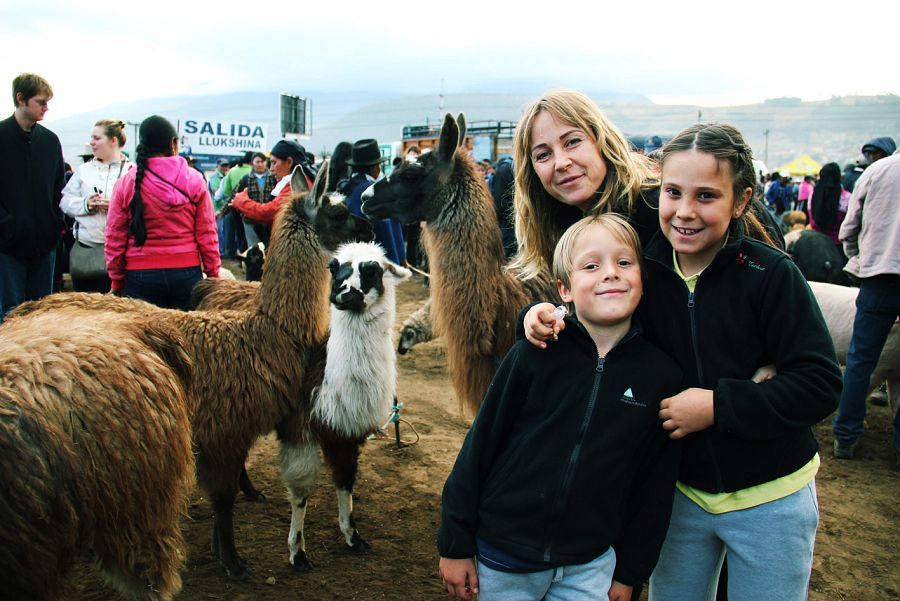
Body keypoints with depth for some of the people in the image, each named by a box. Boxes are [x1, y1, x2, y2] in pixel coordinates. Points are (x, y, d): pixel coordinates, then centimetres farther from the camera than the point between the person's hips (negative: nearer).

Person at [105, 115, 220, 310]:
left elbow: (114, 238, 3)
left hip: (141, 274, 0)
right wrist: (213, 275, 8)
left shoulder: (126, 183, 1)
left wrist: (117, 281, 11)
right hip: (187, 272, 0)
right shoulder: (195, 180, -1)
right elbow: (207, 234, 0)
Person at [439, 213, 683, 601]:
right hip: (503, 556, -1)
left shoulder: (662, 374, -7)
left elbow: (655, 485, 2)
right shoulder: (535, 355, -12)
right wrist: (455, 543, -3)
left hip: (590, 566, 1)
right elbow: (480, 444, -6)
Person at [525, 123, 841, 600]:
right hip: (681, 493, 3)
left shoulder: (771, 274, -18)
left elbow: (820, 385, -19)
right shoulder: (645, 268, -7)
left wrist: (718, 404, -26)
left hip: (770, 500, -3)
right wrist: (544, 313, -15)